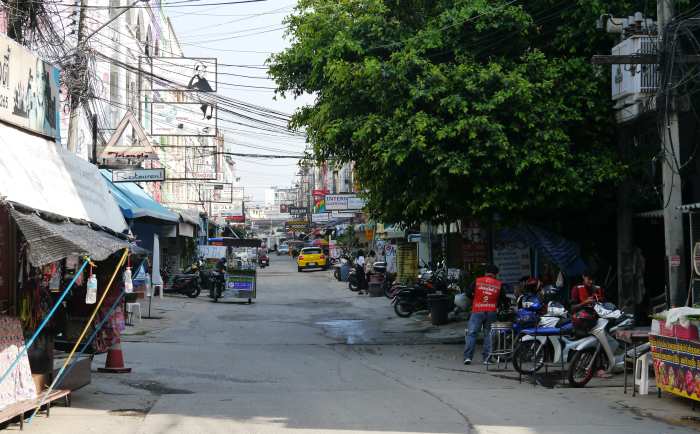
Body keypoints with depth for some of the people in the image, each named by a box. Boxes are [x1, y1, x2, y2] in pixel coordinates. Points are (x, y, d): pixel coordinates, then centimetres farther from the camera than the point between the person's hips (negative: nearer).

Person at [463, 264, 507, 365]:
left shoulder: (477, 281, 1)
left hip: (477, 311, -2)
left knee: (471, 333, 0)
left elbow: (468, 293, 0)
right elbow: (503, 300, 10)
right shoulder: (499, 284, 5)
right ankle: (487, 358, 6)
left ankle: (468, 357, -8)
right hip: (491, 312, 2)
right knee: (488, 334, 10)